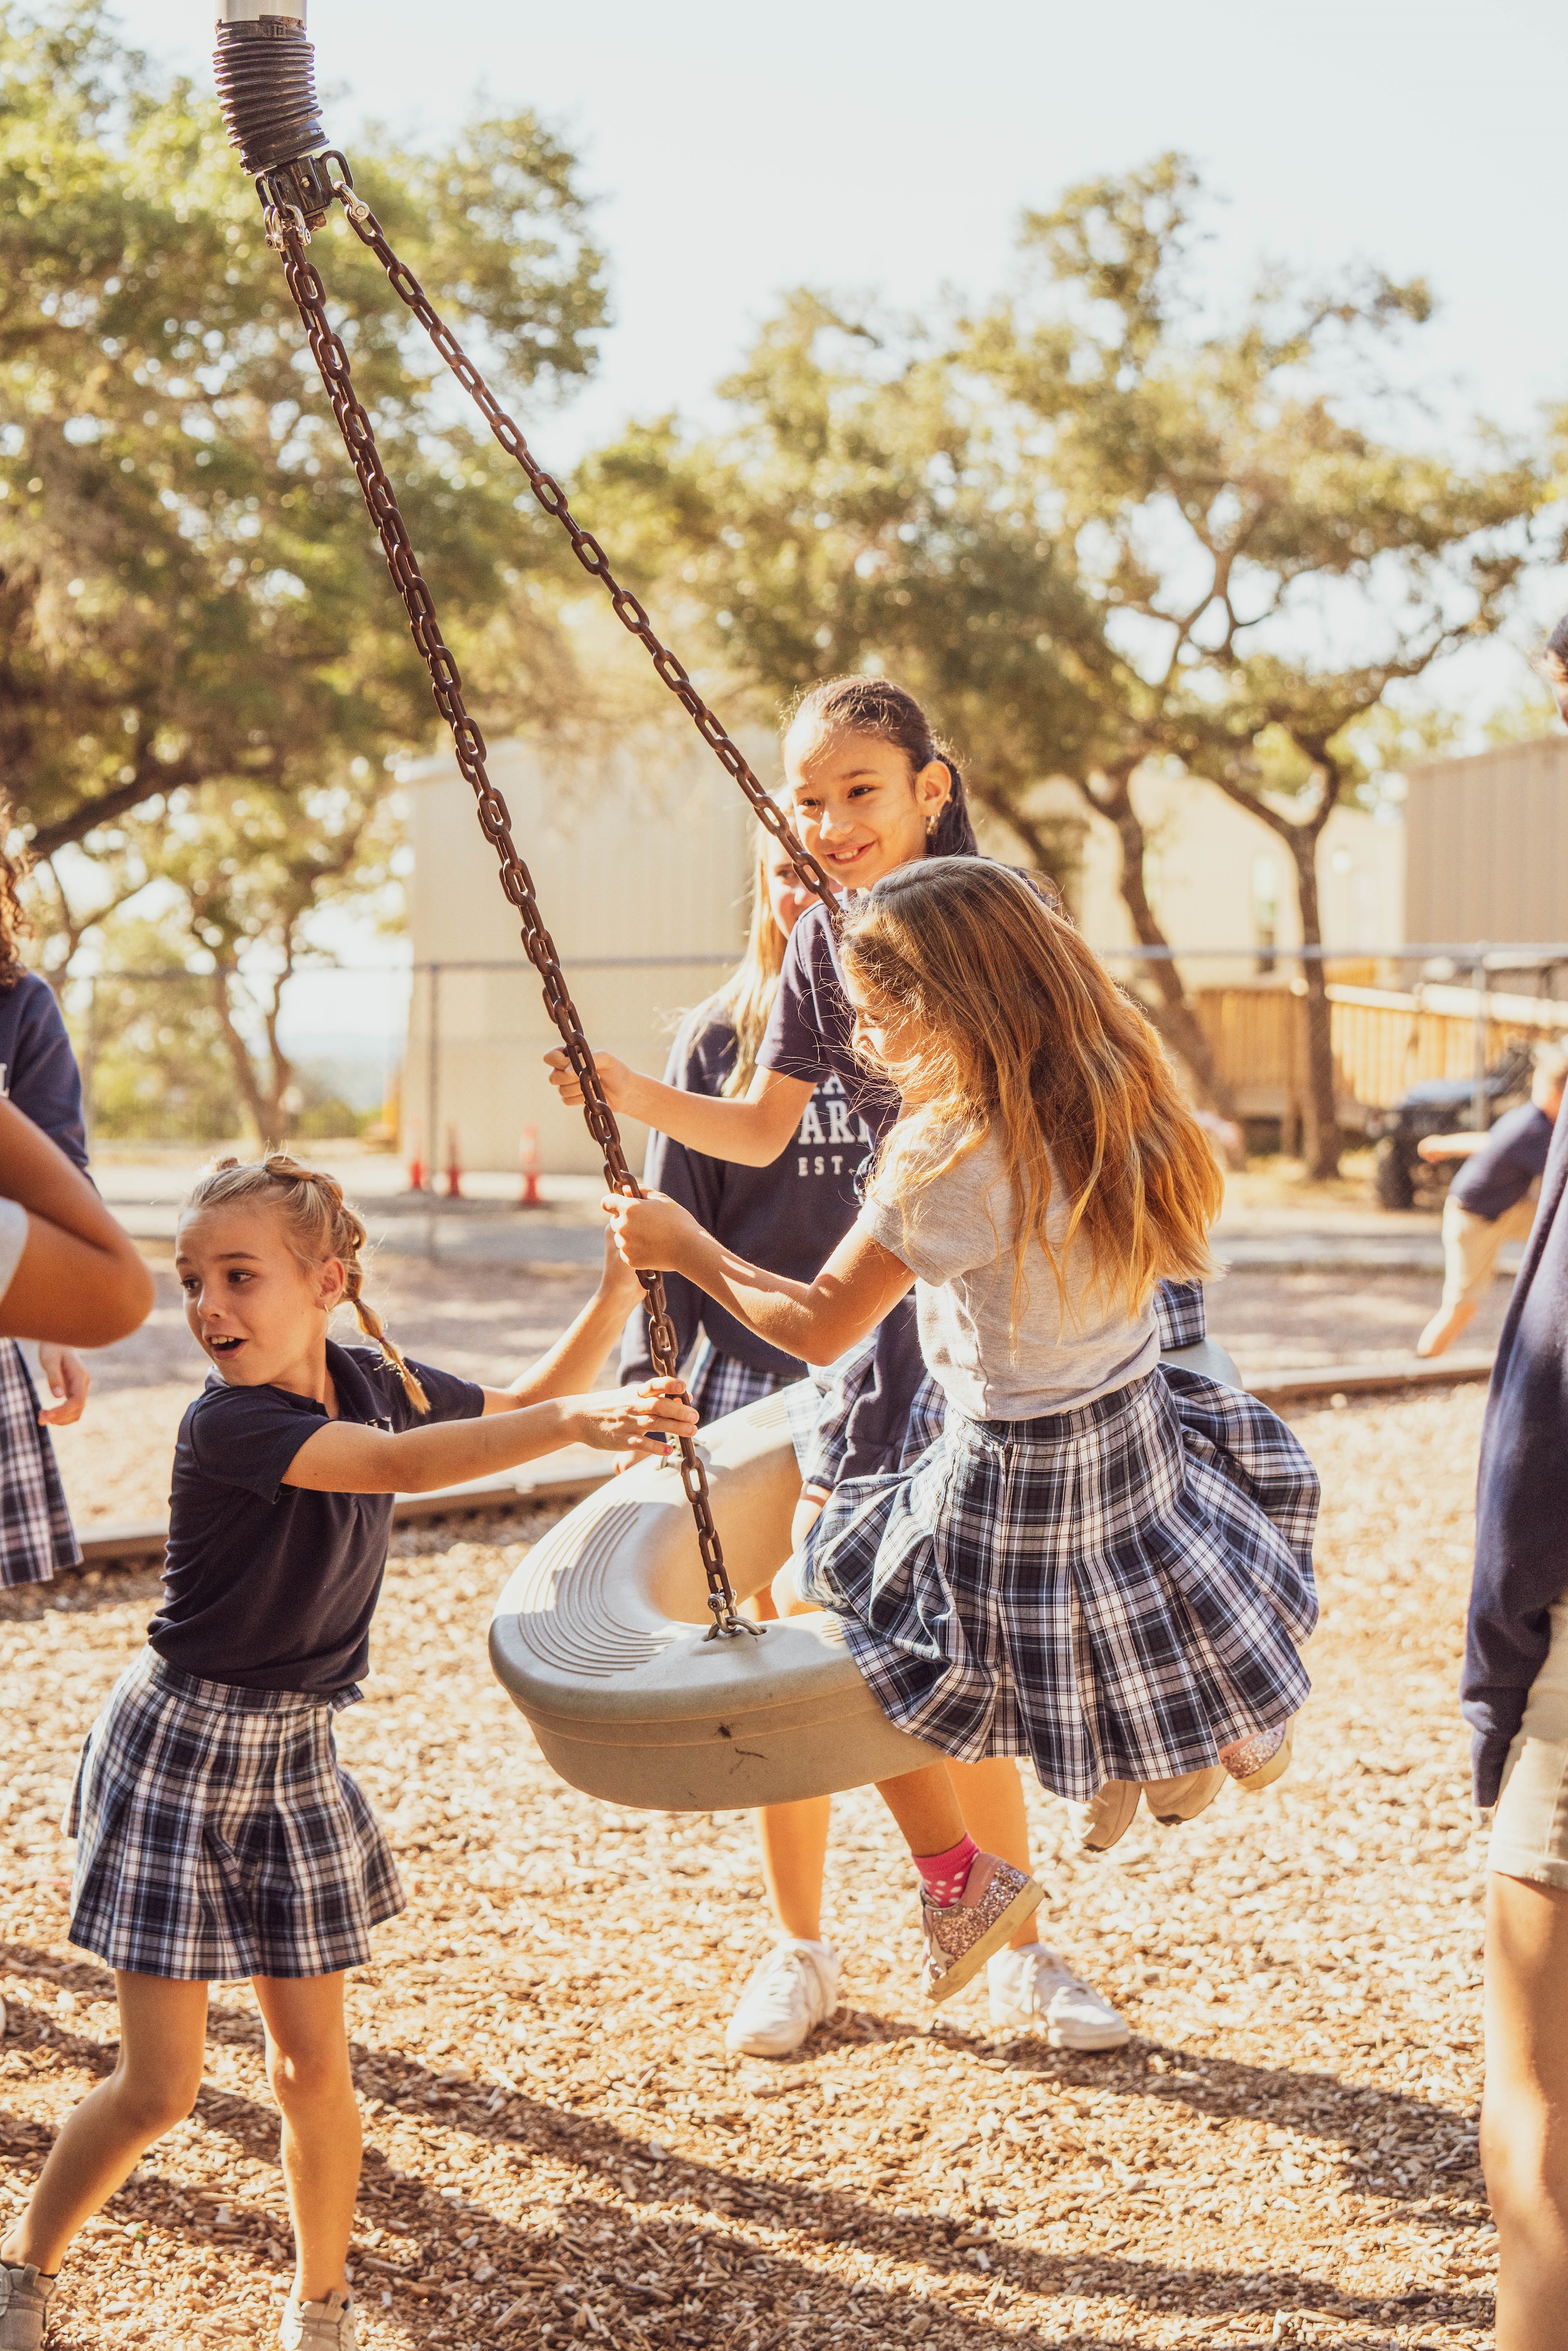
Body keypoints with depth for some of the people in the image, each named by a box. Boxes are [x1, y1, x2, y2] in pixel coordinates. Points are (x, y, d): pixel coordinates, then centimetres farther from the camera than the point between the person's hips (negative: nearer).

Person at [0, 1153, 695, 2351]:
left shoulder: (377, 1382, -3)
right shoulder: (228, 1423, -24)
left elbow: (522, 1407, 14)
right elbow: (400, 1467, -38)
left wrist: (619, 1290, 2)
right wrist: (577, 1422, -49)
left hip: (296, 1756, 5)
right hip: (181, 1753, -5)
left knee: (313, 2060, 7)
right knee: (159, 2087, -3)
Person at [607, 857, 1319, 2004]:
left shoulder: (947, 1161, -25)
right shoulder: (1116, 1106, -6)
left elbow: (818, 1326, -16)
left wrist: (688, 1248, -2)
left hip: (1011, 1477, -6)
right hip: (1137, 1430, 6)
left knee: (808, 1605, 16)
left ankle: (960, 1882, 22)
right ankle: (1235, 1723, 49)